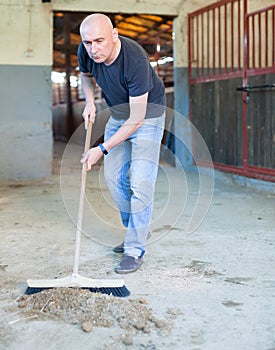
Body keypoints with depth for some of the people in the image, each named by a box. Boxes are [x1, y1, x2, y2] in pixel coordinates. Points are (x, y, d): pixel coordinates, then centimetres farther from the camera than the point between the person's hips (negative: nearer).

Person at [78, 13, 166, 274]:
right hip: (118, 114, 7)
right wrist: (89, 102, -7)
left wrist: (102, 149, -28)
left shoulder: (136, 61, -35)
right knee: (113, 177, 9)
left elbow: (136, 120, -31)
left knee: (140, 182, -15)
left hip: (147, 115, -7)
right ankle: (136, 230, 27)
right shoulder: (86, 51, -17)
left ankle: (135, 250, -7)